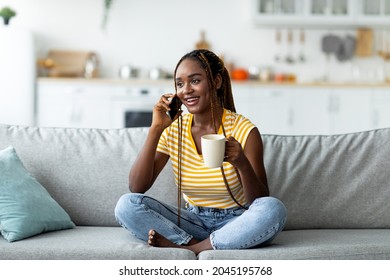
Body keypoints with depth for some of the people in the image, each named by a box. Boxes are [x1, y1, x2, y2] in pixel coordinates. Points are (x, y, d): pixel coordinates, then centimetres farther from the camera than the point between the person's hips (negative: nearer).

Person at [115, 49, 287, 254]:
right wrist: (155, 129, -17)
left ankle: (184, 249, -25)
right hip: (193, 222, 2)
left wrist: (243, 164, -31)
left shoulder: (243, 131, -11)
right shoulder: (173, 129, -1)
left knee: (274, 209, -34)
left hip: (235, 224, -2)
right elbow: (136, 187, -10)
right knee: (126, 205, -18)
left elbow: (261, 204, -12)